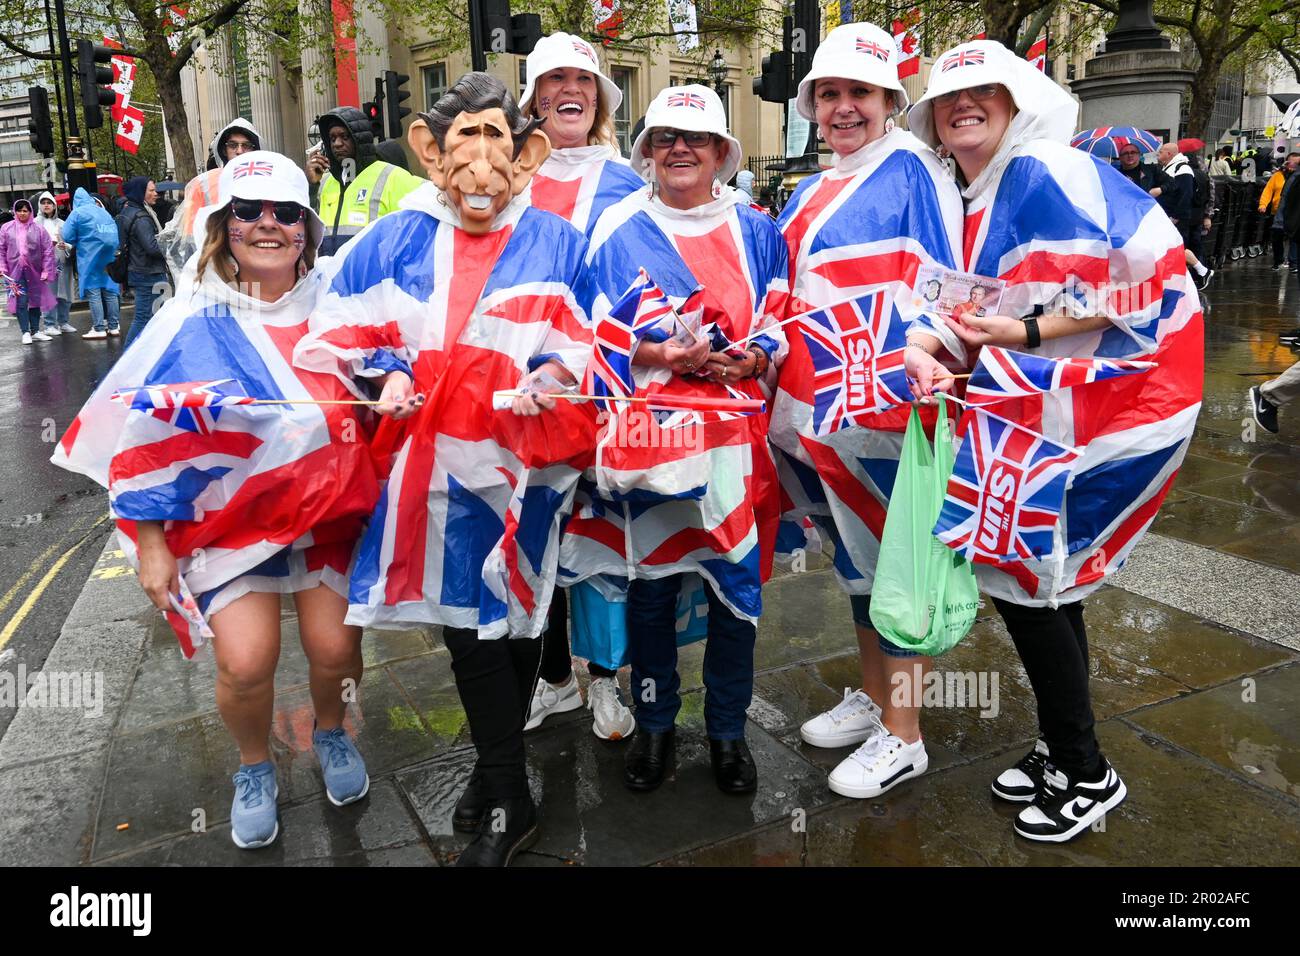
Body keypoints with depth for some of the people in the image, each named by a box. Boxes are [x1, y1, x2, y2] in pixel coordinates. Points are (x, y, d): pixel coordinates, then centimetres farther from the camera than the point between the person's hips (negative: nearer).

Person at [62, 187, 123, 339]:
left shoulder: (77, 213, -3)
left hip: (89, 258, -5)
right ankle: (113, 327, 11)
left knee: (93, 293, -2)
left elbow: (68, 237, -4)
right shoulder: (105, 212, 12)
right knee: (110, 291, 8)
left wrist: (78, 243, 13)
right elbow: (114, 234, 12)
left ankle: (99, 329, -4)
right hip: (109, 258, 5)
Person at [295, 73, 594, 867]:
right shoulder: (396, 241, 7)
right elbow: (341, 331, 12)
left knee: (514, 614, 6)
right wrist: (386, 373, -5)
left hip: (520, 459, -1)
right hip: (436, 462, 2)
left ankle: (500, 780, 29)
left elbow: (590, 346, 3)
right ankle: (508, 798, 25)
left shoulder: (556, 243, 4)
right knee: (467, 618, 5)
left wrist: (550, 378, -16)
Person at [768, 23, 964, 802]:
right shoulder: (812, 192, 16)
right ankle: (872, 697, 36)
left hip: (883, 403, -8)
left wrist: (925, 352, -34)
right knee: (855, 559, 18)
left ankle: (903, 738, 18)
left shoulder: (911, 170, -8)